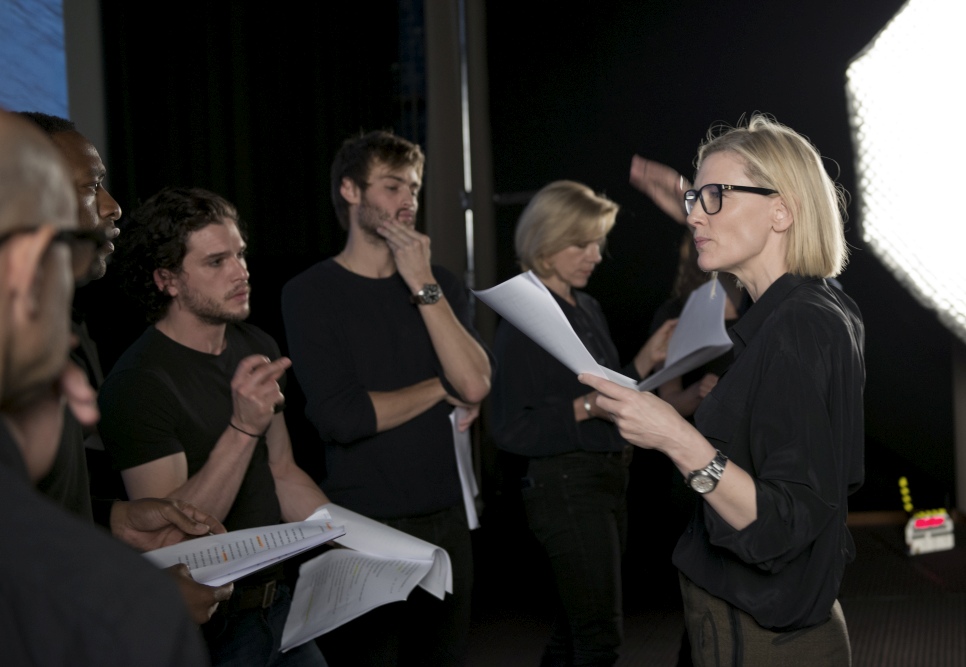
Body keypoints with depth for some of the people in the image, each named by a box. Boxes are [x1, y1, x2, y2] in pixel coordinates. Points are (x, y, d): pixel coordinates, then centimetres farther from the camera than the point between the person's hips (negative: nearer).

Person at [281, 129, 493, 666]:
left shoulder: (439, 284, 8)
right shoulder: (310, 293, -7)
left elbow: (475, 385, -7)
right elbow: (339, 417, -19)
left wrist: (424, 286, -12)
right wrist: (439, 388, -6)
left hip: (446, 519, 5)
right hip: (365, 527, -5)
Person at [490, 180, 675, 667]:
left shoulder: (588, 308, 12)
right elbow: (510, 429, -14)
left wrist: (646, 360, 7)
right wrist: (584, 408, -25)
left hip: (608, 476, 8)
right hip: (566, 484, -8)